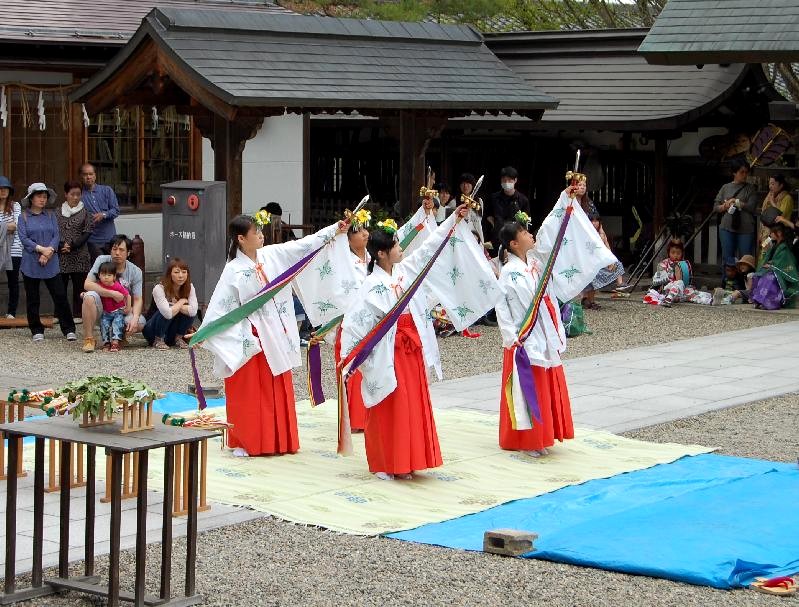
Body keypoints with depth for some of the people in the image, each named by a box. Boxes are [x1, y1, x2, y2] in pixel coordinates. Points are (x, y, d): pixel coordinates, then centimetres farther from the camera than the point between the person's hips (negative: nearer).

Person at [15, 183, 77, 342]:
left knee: (60, 296, -4)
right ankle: (37, 331, 15)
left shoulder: (51, 216, 10)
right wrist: (41, 249, -15)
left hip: (51, 263, 1)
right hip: (30, 263, -1)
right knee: (32, 299, 5)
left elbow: (56, 236, 2)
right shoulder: (24, 217, 3)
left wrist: (48, 253, -13)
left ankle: (69, 329, 0)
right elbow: (23, 238, -6)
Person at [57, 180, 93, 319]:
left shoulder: (84, 212, 5)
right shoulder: (59, 212, 8)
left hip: (79, 256, -1)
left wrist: (72, 246, -12)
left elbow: (87, 233, -2)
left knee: (79, 286, 0)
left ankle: (78, 314, 6)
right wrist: (62, 246, -13)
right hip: (61, 256, 1)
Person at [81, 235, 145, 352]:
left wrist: (135, 318, -28)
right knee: (90, 296, -34)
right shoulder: (102, 261, -9)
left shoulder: (135, 272, -4)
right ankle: (89, 339, -21)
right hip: (100, 309, -2)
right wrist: (112, 294, -27)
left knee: (140, 323, -27)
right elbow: (87, 284, -20)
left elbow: (137, 300, -7)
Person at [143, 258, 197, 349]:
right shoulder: (159, 289, -24)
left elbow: (193, 310, -25)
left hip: (172, 331, 4)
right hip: (152, 331, -4)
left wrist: (175, 307, -25)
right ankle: (158, 341, -13)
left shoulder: (189, 287, -9)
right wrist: (181, 302, -21)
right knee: (164, 313, -34)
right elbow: (168, 313, -38)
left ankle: (178, 338, -3)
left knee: (189, 312, -22)